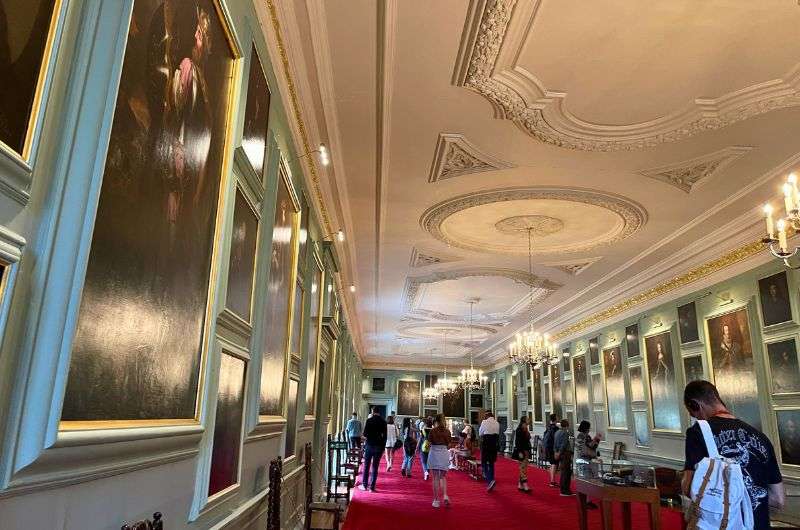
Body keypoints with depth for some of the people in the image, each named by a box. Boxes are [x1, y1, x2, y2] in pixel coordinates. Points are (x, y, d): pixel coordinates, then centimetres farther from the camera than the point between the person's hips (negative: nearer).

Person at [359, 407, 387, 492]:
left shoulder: (369, 420, -6)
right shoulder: (383, 422, 0)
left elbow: (365, 434, -8)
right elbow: (385, 436, 1)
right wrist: (383, 447, 8)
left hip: (370, 445, -2)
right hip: (379, 446, 2)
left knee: (366, 466, 10)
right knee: (375, 467, 6)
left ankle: (364, 485, 13)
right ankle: (372, 487, 6)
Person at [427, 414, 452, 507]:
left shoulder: (433, 431, -8)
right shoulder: (447, 431, 2)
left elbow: (429, 440, 2)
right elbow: (448, 443, 11)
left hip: (434, 453, -3)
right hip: (444, 453, 3)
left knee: (435, 478, 3)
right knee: (443, 477, 16)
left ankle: (436, 500, 4)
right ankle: (445, 495, -4)